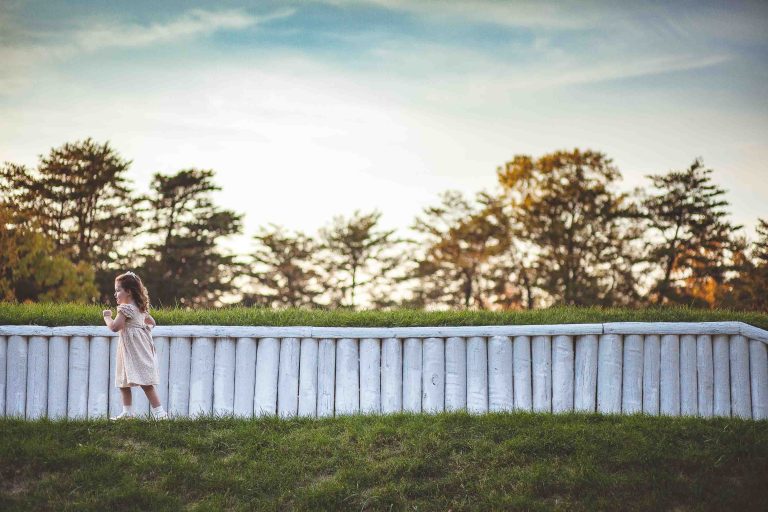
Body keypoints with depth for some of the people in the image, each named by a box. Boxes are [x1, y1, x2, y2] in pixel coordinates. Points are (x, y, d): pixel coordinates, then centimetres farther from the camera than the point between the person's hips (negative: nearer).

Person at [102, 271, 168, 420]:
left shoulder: (125, 308, -16)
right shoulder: (140, 308, 13)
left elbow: (114, 327, -24)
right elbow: (152, 322, 25)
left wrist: (107, 316, -8)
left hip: (134, 350, -10)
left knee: (145, 382, -12)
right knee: (123, 382, 16)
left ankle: (159, 412, -13)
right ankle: (127, 411, 20)